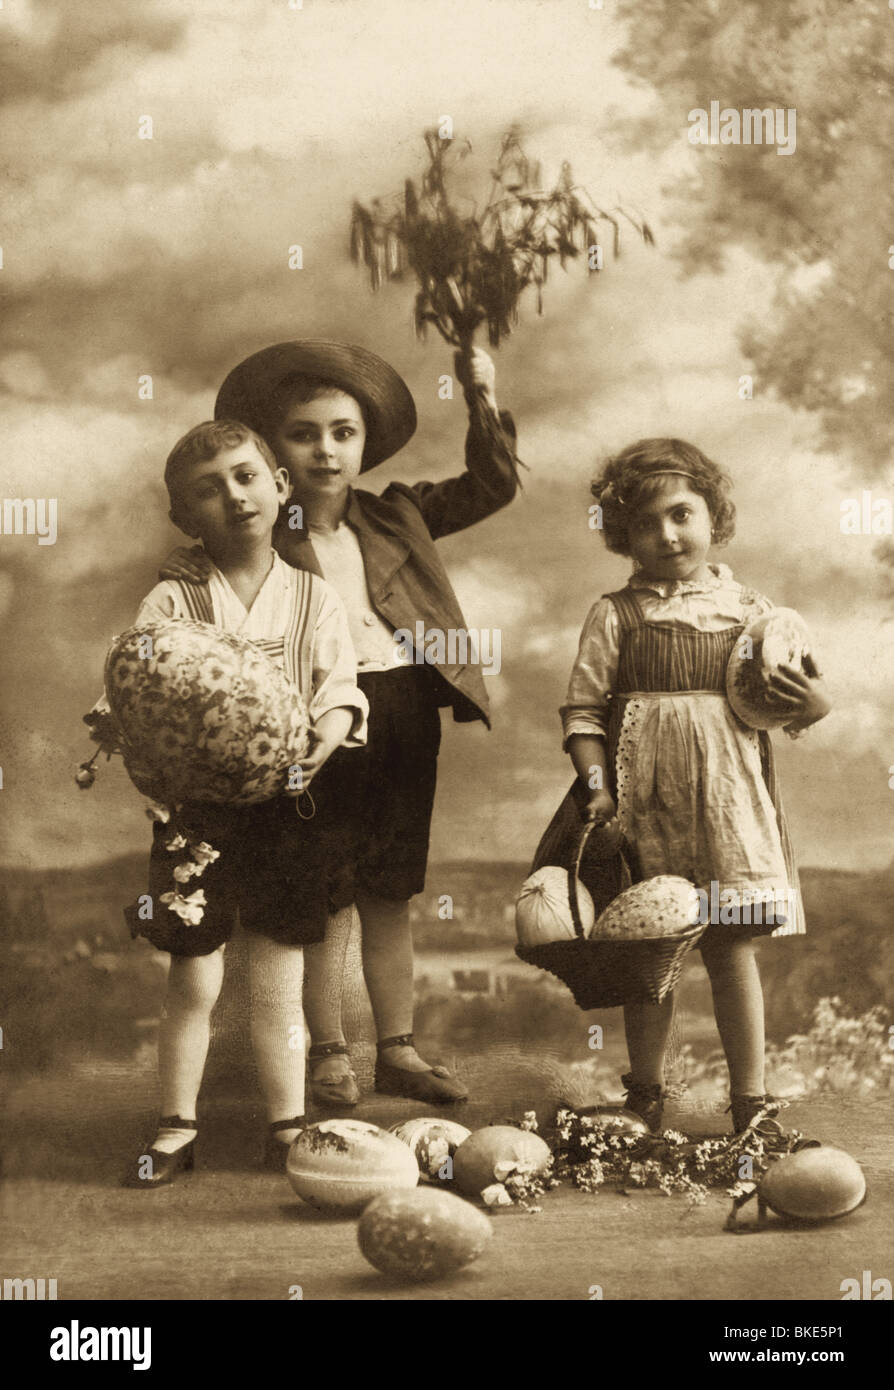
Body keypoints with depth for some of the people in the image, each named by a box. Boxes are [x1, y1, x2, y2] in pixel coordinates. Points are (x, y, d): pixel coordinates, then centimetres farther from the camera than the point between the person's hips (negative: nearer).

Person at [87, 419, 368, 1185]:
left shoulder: (316, 598, 5)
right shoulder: (171, 602, 1)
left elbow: (340, 692, -2)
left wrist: (325, 738, -22)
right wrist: (117, 722, -28)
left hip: (281, 810, 1)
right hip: (194, 810, -1)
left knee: (279, 979, 9)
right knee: (192, 979, 7)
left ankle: (288, 1124, 22)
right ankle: (177, 1127, 21)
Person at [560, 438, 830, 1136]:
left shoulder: (749, 609, 7)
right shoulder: (616, 614, 3)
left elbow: (782, 705, 13)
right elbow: (582, 709, 2)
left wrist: (813, 703, -9)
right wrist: (595, 783, -10)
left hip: (726, 797, 1)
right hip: (645, 798, 0)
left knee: (733, 947, 3)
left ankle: (752, 1100, 15)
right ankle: (646, 1097, 23)